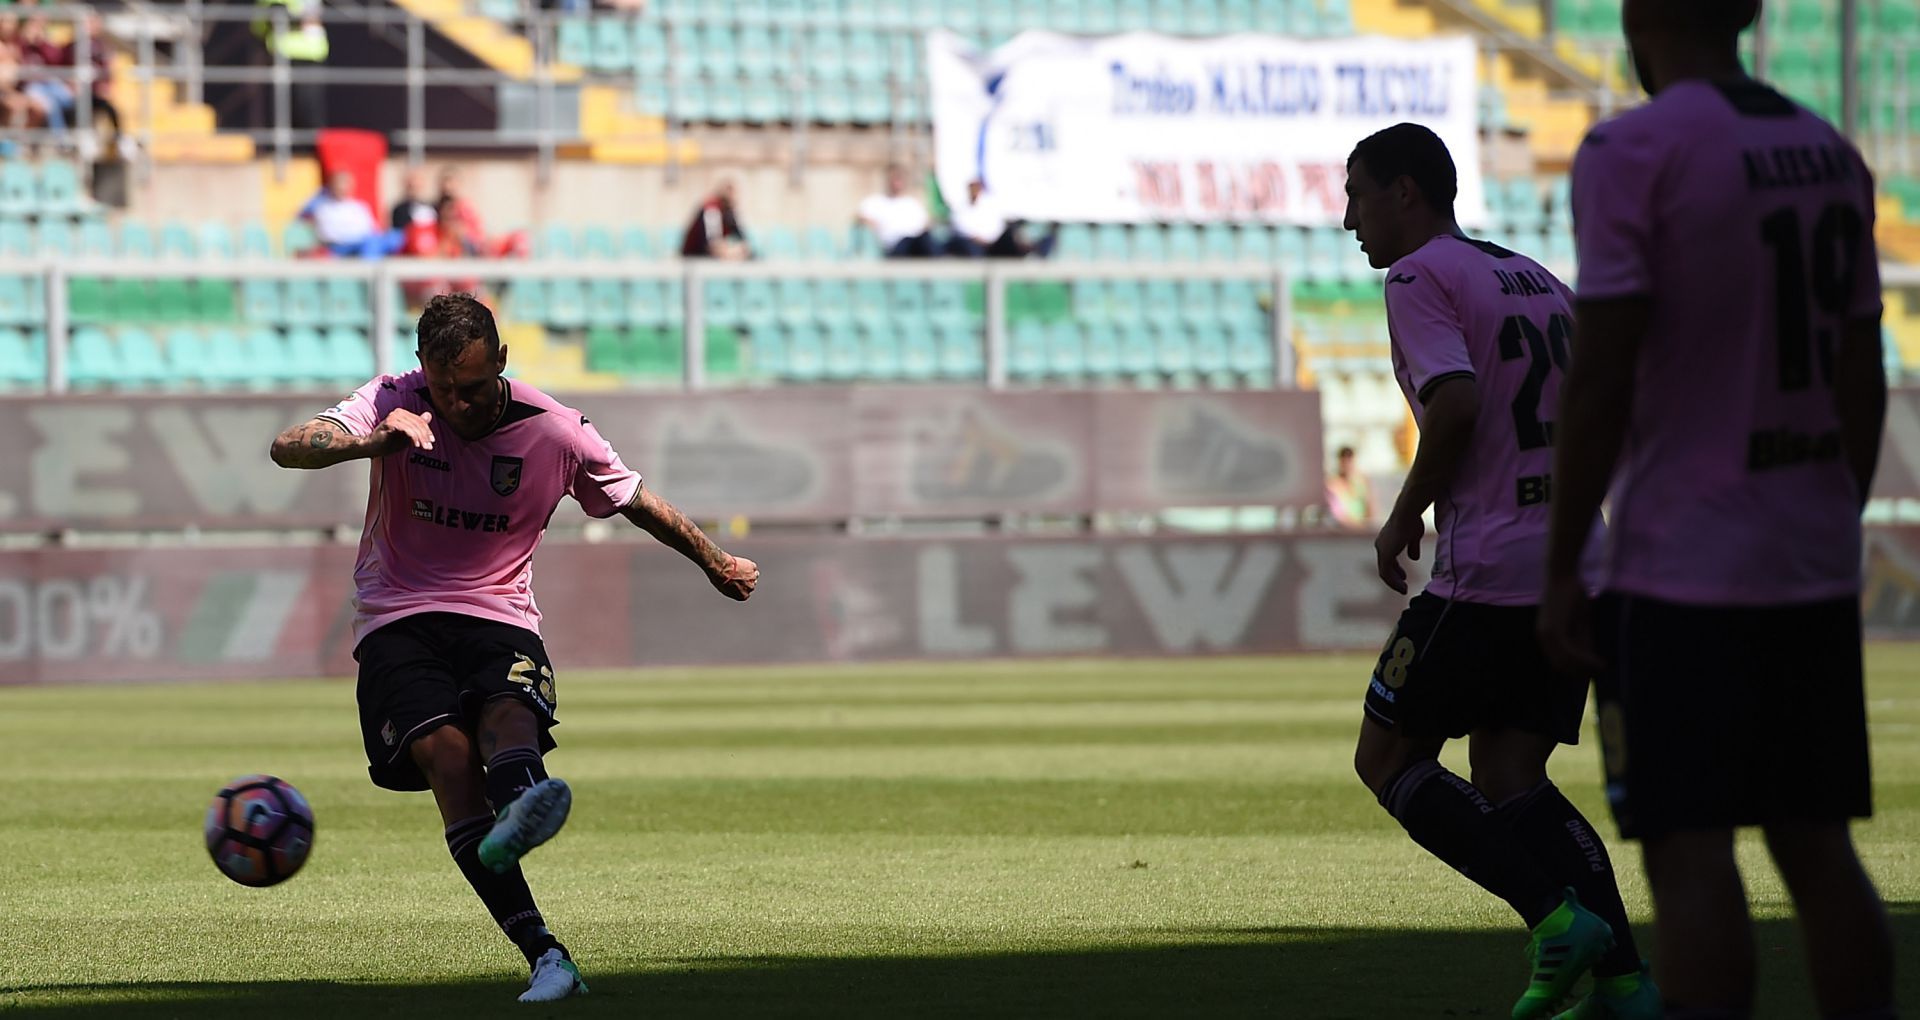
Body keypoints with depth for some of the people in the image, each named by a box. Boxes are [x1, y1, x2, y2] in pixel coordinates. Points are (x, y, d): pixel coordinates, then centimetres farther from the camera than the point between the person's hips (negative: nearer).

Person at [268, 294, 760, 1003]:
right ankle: (544, 955, -37)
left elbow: (638, 504, 17)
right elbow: (288, 448, -19)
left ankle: (517, 816, -70)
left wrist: (716, 564, 29)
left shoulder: (556, 432, -1)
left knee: (509, 714, -34)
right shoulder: (396, 403, -4)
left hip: (500, 621, 1)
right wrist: (370, 441, -39)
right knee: (445, 749, -28)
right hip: (397, 620, -1)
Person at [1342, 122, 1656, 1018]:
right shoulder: (1538, 281, 19)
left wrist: (1405, 518, -8)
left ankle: (1556, 915, -12)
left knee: (1387, 760, 3)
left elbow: (1456, 405, -20)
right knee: (1510, 780, 10)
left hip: (1485, 572, -8)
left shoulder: (1420, 280, -6)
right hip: (1575, 565, 8)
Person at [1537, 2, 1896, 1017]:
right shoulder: (1830, 155, 10)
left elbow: (1602, 376, -13)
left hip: (1679, 573, -6)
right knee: (1817, 848, 10)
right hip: (1813, 569, 6)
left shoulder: (1632, 154, -10)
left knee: (1689, 855, -7)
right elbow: (1862, 381, 14)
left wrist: (1561, 570, -8)